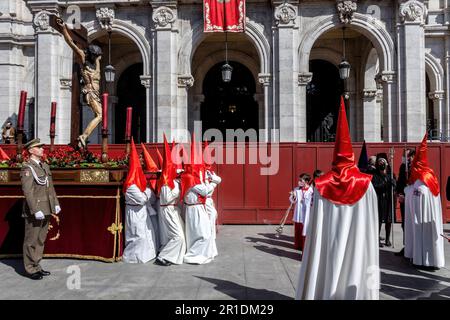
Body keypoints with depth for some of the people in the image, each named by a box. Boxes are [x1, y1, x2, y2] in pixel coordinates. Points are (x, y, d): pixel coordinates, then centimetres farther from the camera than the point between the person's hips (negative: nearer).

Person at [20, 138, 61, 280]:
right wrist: (36, 210, -22)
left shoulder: (45, 166, 12)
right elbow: (27, 191, -18)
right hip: (34, 211, -8)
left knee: (40, 240, 16)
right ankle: (30, 270, 15)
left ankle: (36, 266, 28)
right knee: (31, 241, 4)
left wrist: (56, 204, 9)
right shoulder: (27, 168, -12)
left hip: (46, 210, 8)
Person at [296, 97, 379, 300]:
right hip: (358, 248, 0)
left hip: (329, 247, 0)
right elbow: (370, 226, -5)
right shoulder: (366, 185, -6)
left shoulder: (322, 186, -6)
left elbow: (316, 226, -5)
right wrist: (371, 261, 3)